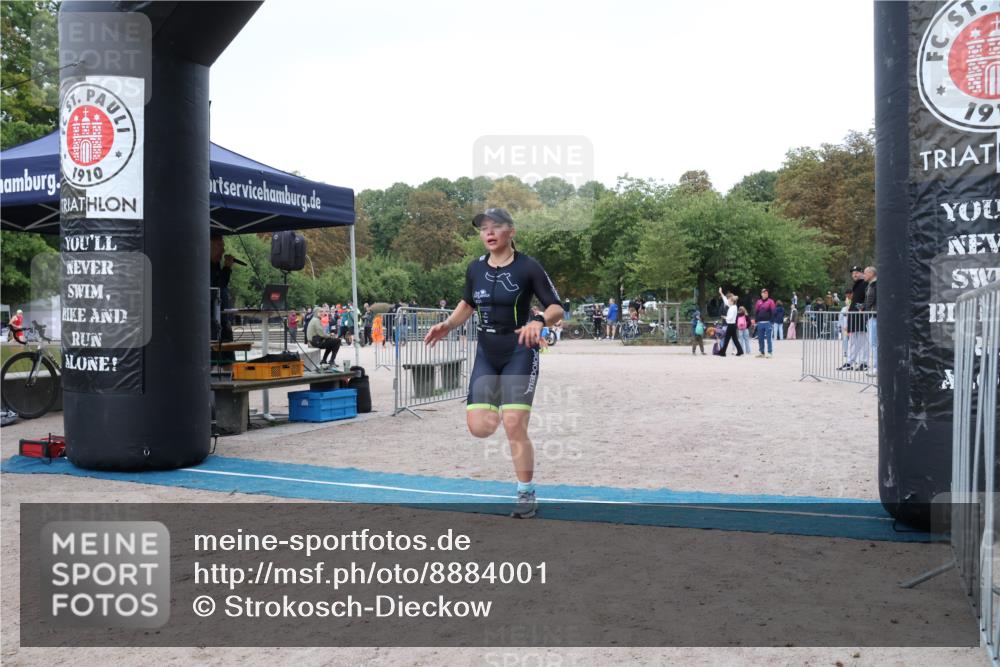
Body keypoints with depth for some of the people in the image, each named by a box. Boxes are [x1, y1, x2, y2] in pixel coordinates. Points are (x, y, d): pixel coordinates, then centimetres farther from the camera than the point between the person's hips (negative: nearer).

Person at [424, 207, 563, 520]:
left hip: (519, 353, -5)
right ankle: (503, 408, 33)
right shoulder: (475, 268, 4)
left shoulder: (528, 267, -11)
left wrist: (538, 321, -30)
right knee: (480, 427, -5)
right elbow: (468, 304, 21)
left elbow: (557, 308, -9)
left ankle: (526, 495, 6)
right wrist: (447, 325, 4)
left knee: (514, 426, -13)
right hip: (486, 354, 5)